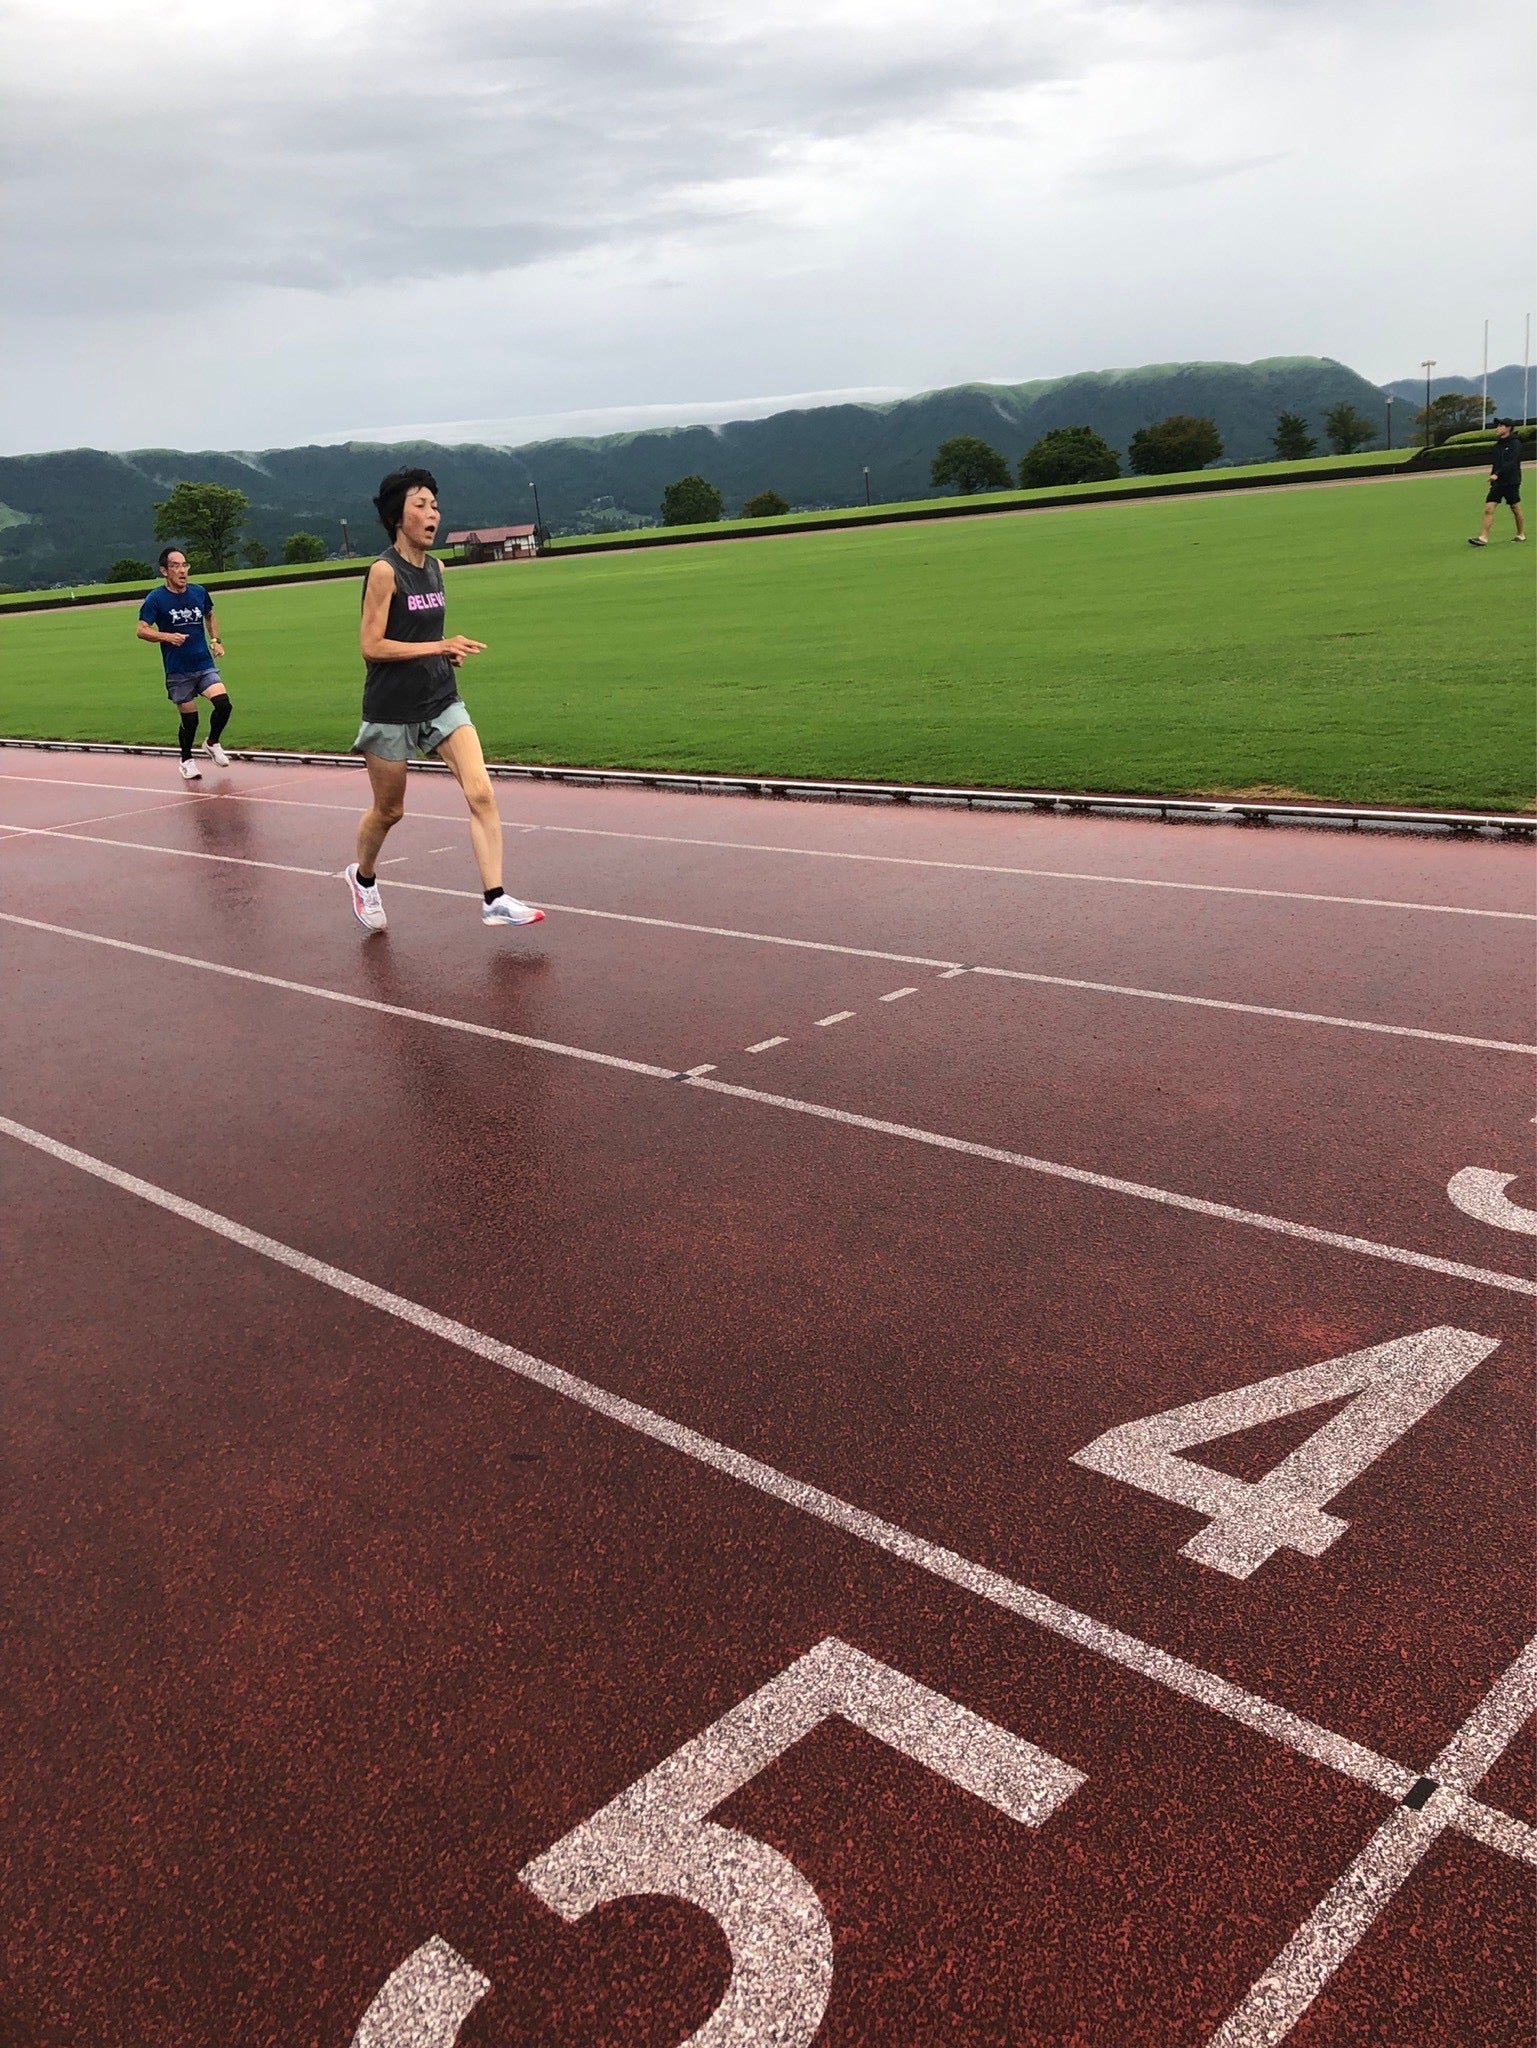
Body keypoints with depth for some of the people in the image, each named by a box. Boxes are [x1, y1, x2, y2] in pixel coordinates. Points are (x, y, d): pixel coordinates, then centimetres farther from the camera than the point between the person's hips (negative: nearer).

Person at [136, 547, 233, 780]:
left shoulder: (199, 592, 7)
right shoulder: (156, 599, -6)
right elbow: (142, 630, -9)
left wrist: (215, 641, 12)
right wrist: (168, 636, -26)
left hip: (205, 665, 3)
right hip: (178, 671, -3)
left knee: (223, 703, -19)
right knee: (190, 719, 2)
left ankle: (212, 744, 9)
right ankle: (187, 760, 28)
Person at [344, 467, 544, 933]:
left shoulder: (435, 567, 7)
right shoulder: (384, 571, -13)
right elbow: (371, 646, -17)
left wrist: (448, 651, 1)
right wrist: (439, 646, -21)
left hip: (442, 700, 5)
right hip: (392, 708, -5)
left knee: (481, 794, -12)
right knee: (389, 810, 10)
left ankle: (494, 899, -11)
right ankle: (363, 878, 39)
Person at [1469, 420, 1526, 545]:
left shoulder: (1515, 444, -9)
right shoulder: (1497, 445, 13)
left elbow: (1511, 462, -21)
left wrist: (1497, 474, -31)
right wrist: (1492, 475, 14)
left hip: (1511, 482, -6)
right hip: (1497, 482, 6)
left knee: (1516, 509, 6)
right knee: (1488, 509, -7)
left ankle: (1521, 535, 21)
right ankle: (1483, 538, -13)